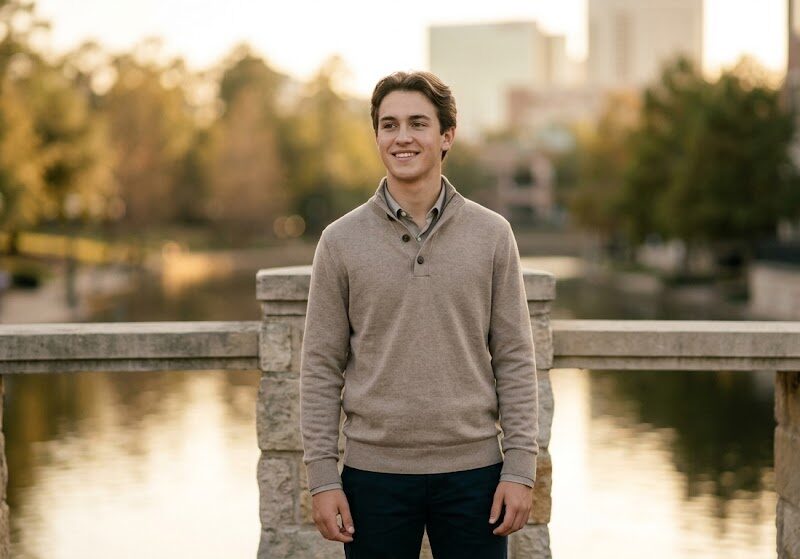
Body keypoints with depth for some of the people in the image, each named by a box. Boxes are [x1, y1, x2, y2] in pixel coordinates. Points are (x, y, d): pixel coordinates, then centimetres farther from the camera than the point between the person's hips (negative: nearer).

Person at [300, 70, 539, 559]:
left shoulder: (492, 234, 2)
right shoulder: (342, 241, 1)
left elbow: (515, 359, 2)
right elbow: (321, 368, 1)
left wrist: (520, 467, -4)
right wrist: (322, 476, -4)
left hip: (472, 470, 0)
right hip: (375, 472, 0)